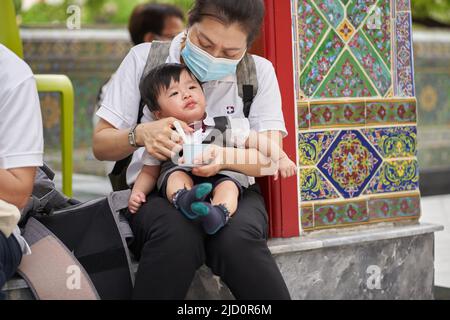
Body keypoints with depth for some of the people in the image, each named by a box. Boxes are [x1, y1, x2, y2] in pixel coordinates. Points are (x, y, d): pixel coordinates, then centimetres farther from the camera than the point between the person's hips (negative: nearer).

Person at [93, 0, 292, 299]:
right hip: (156, 189, 0)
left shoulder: (259, 71, 2)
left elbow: (271, 157, -5)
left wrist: (225, 157, -27)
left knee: (238, 239, -35)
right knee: (177, 237, -36)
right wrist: (140, 135, -22)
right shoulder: (145, 58, -1)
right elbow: (101, 145, 2)